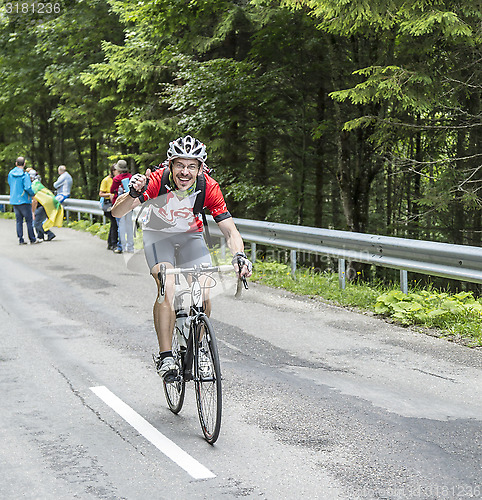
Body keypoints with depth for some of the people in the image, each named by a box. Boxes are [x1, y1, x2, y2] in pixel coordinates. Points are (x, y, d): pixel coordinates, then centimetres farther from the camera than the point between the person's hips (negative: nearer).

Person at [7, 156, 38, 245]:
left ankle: (20, 240, 7)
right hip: (24, 201, -6)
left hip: (14, 201, 6)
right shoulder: (25, 175, -14)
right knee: (29, 220, 2)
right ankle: (32, 239, 5)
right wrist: (33, 194, -3)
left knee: (19, 221, 9)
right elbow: (28, 187, -22)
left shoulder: (10, 174, 5)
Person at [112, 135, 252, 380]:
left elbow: (230, 231, -28)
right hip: (157, 232, -2)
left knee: (204, 296, -11)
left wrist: (239, 256, -47)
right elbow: (117, 212, -36)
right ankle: (165, 356, -17)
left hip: (190, 234, 2)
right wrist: (133, 194, -56)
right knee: (167, 288, -25)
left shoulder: (208, 187, -28)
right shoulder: (157, 180, -33)